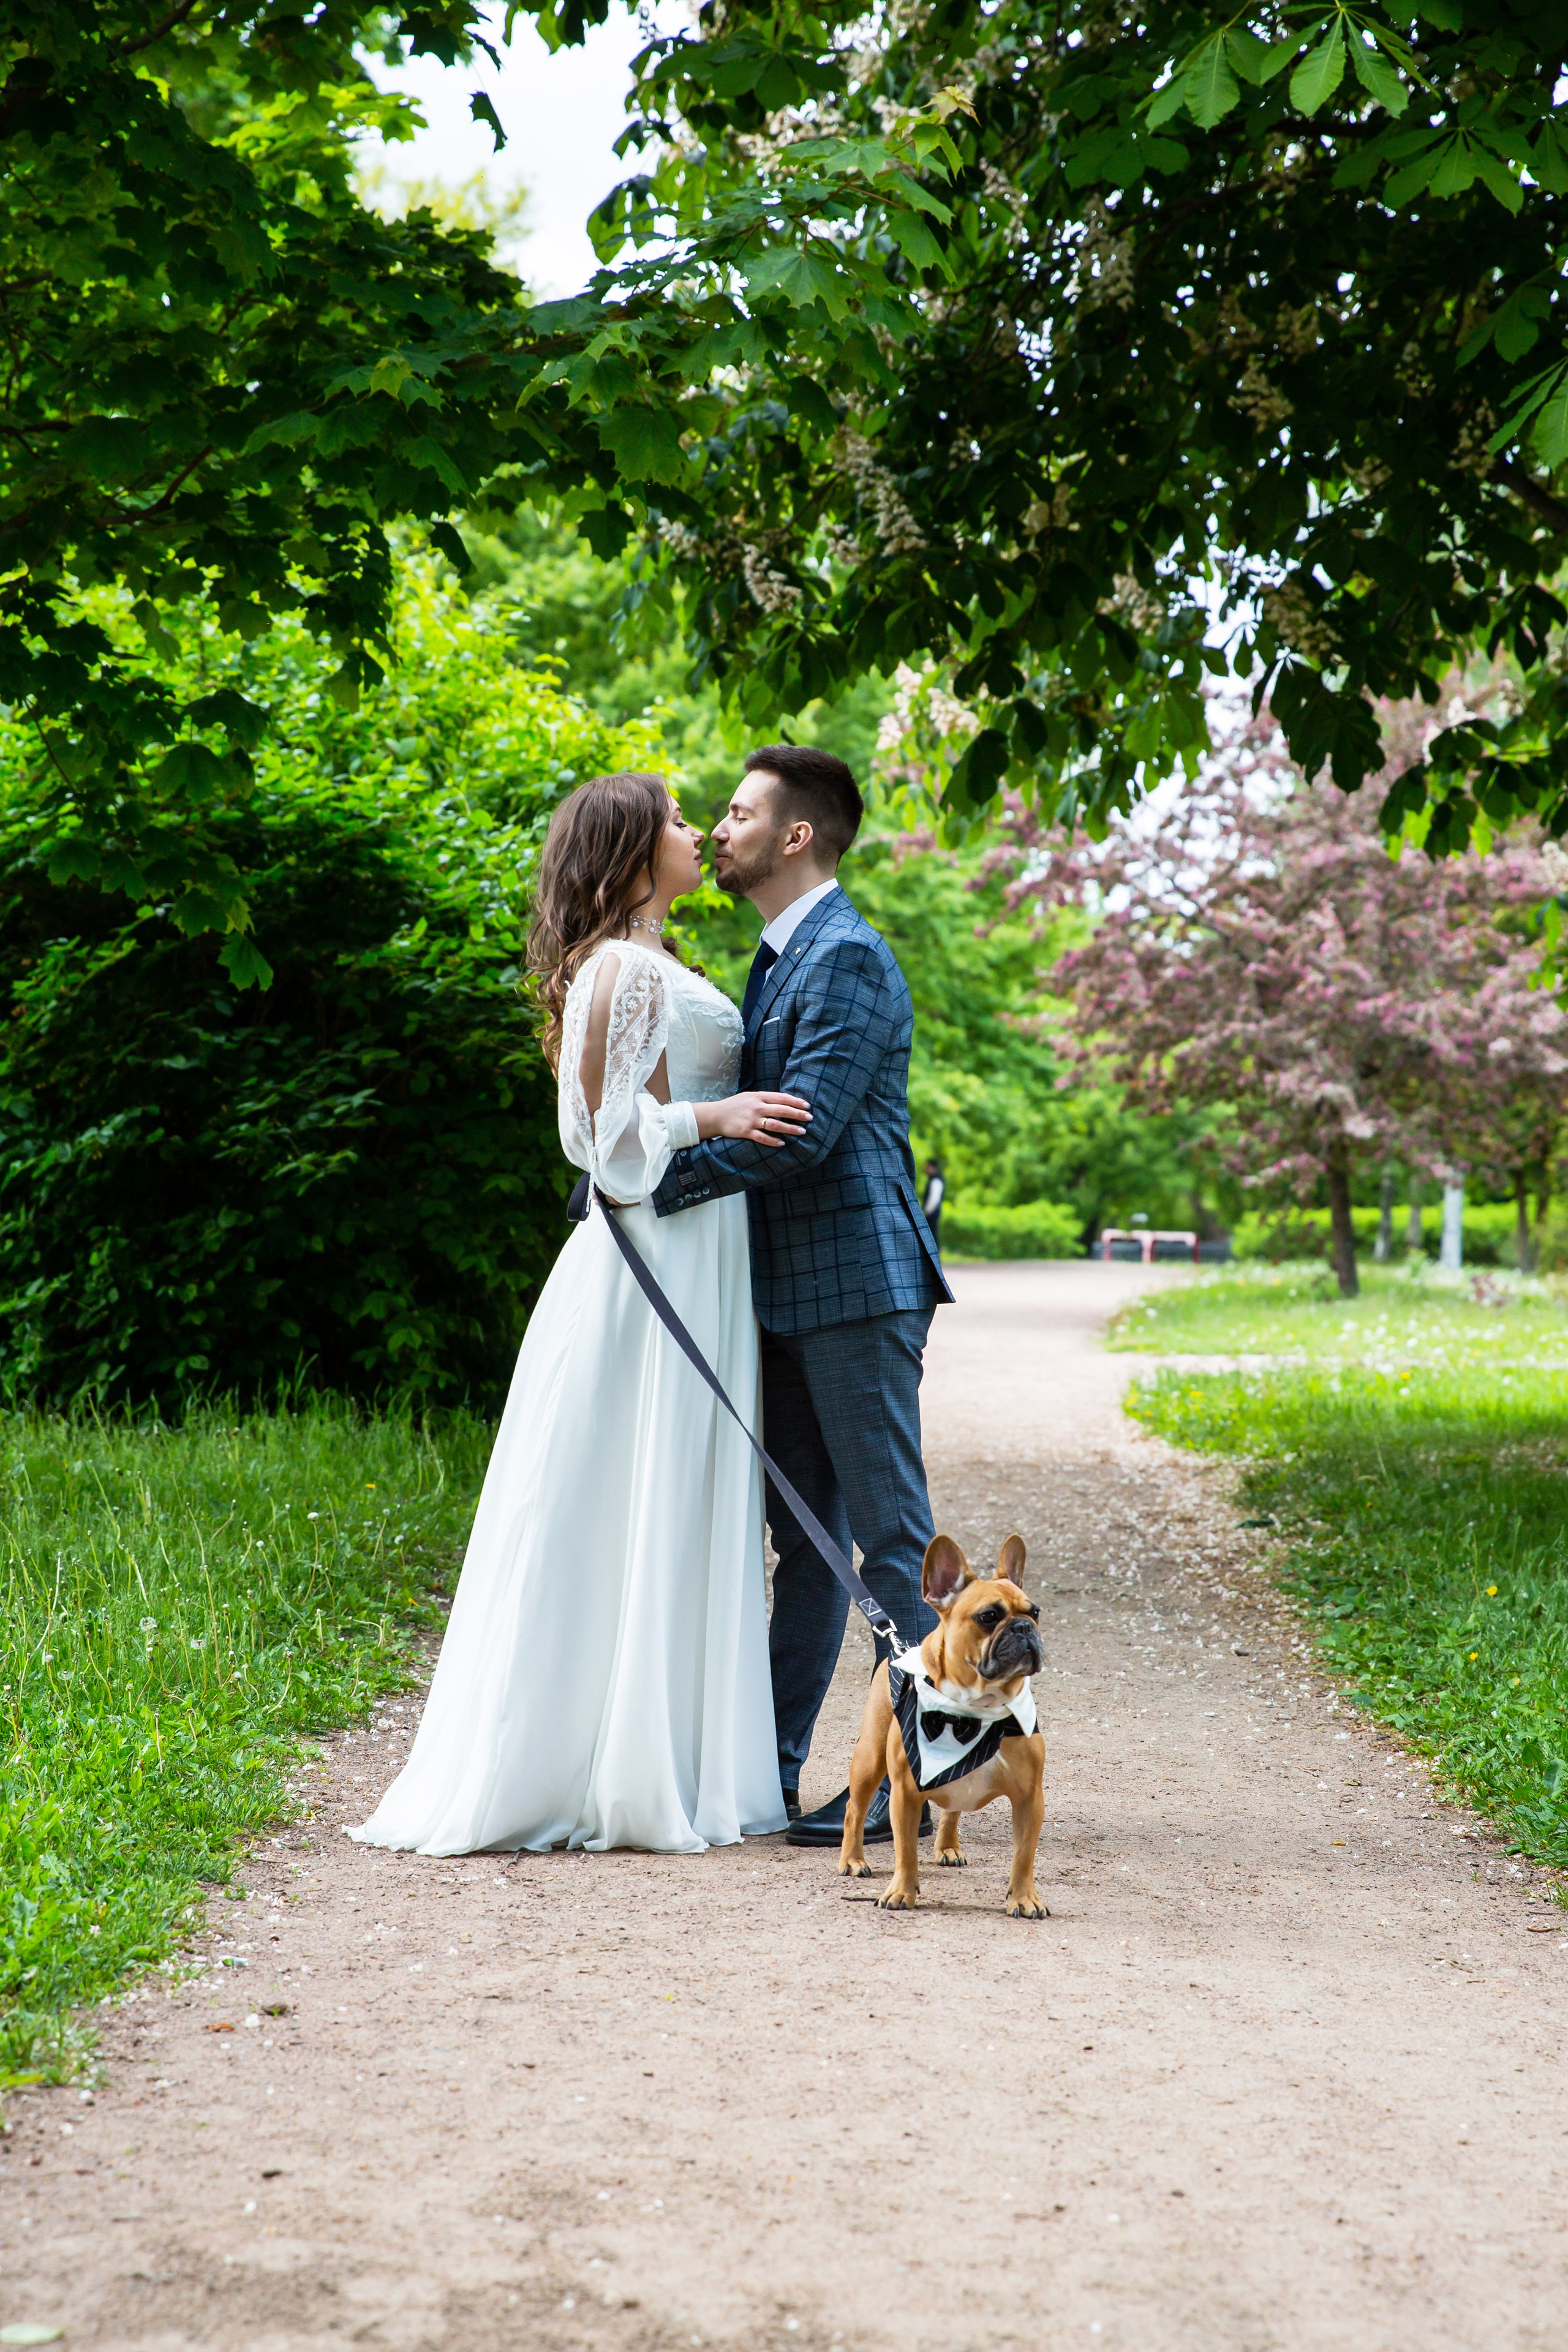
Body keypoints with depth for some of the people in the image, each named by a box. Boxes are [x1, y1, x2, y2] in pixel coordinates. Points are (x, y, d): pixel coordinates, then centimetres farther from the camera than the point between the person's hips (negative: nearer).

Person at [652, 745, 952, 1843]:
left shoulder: (847, 958, -14)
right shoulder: (779, 958, 18)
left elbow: (800, 1130, -23)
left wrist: (647, 1180, -21)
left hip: (857, 1286, -10)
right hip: (791, 1291, 10)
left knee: (890, 1534, -5)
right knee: (804, 1536, 13)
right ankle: (771, 1768, 18)